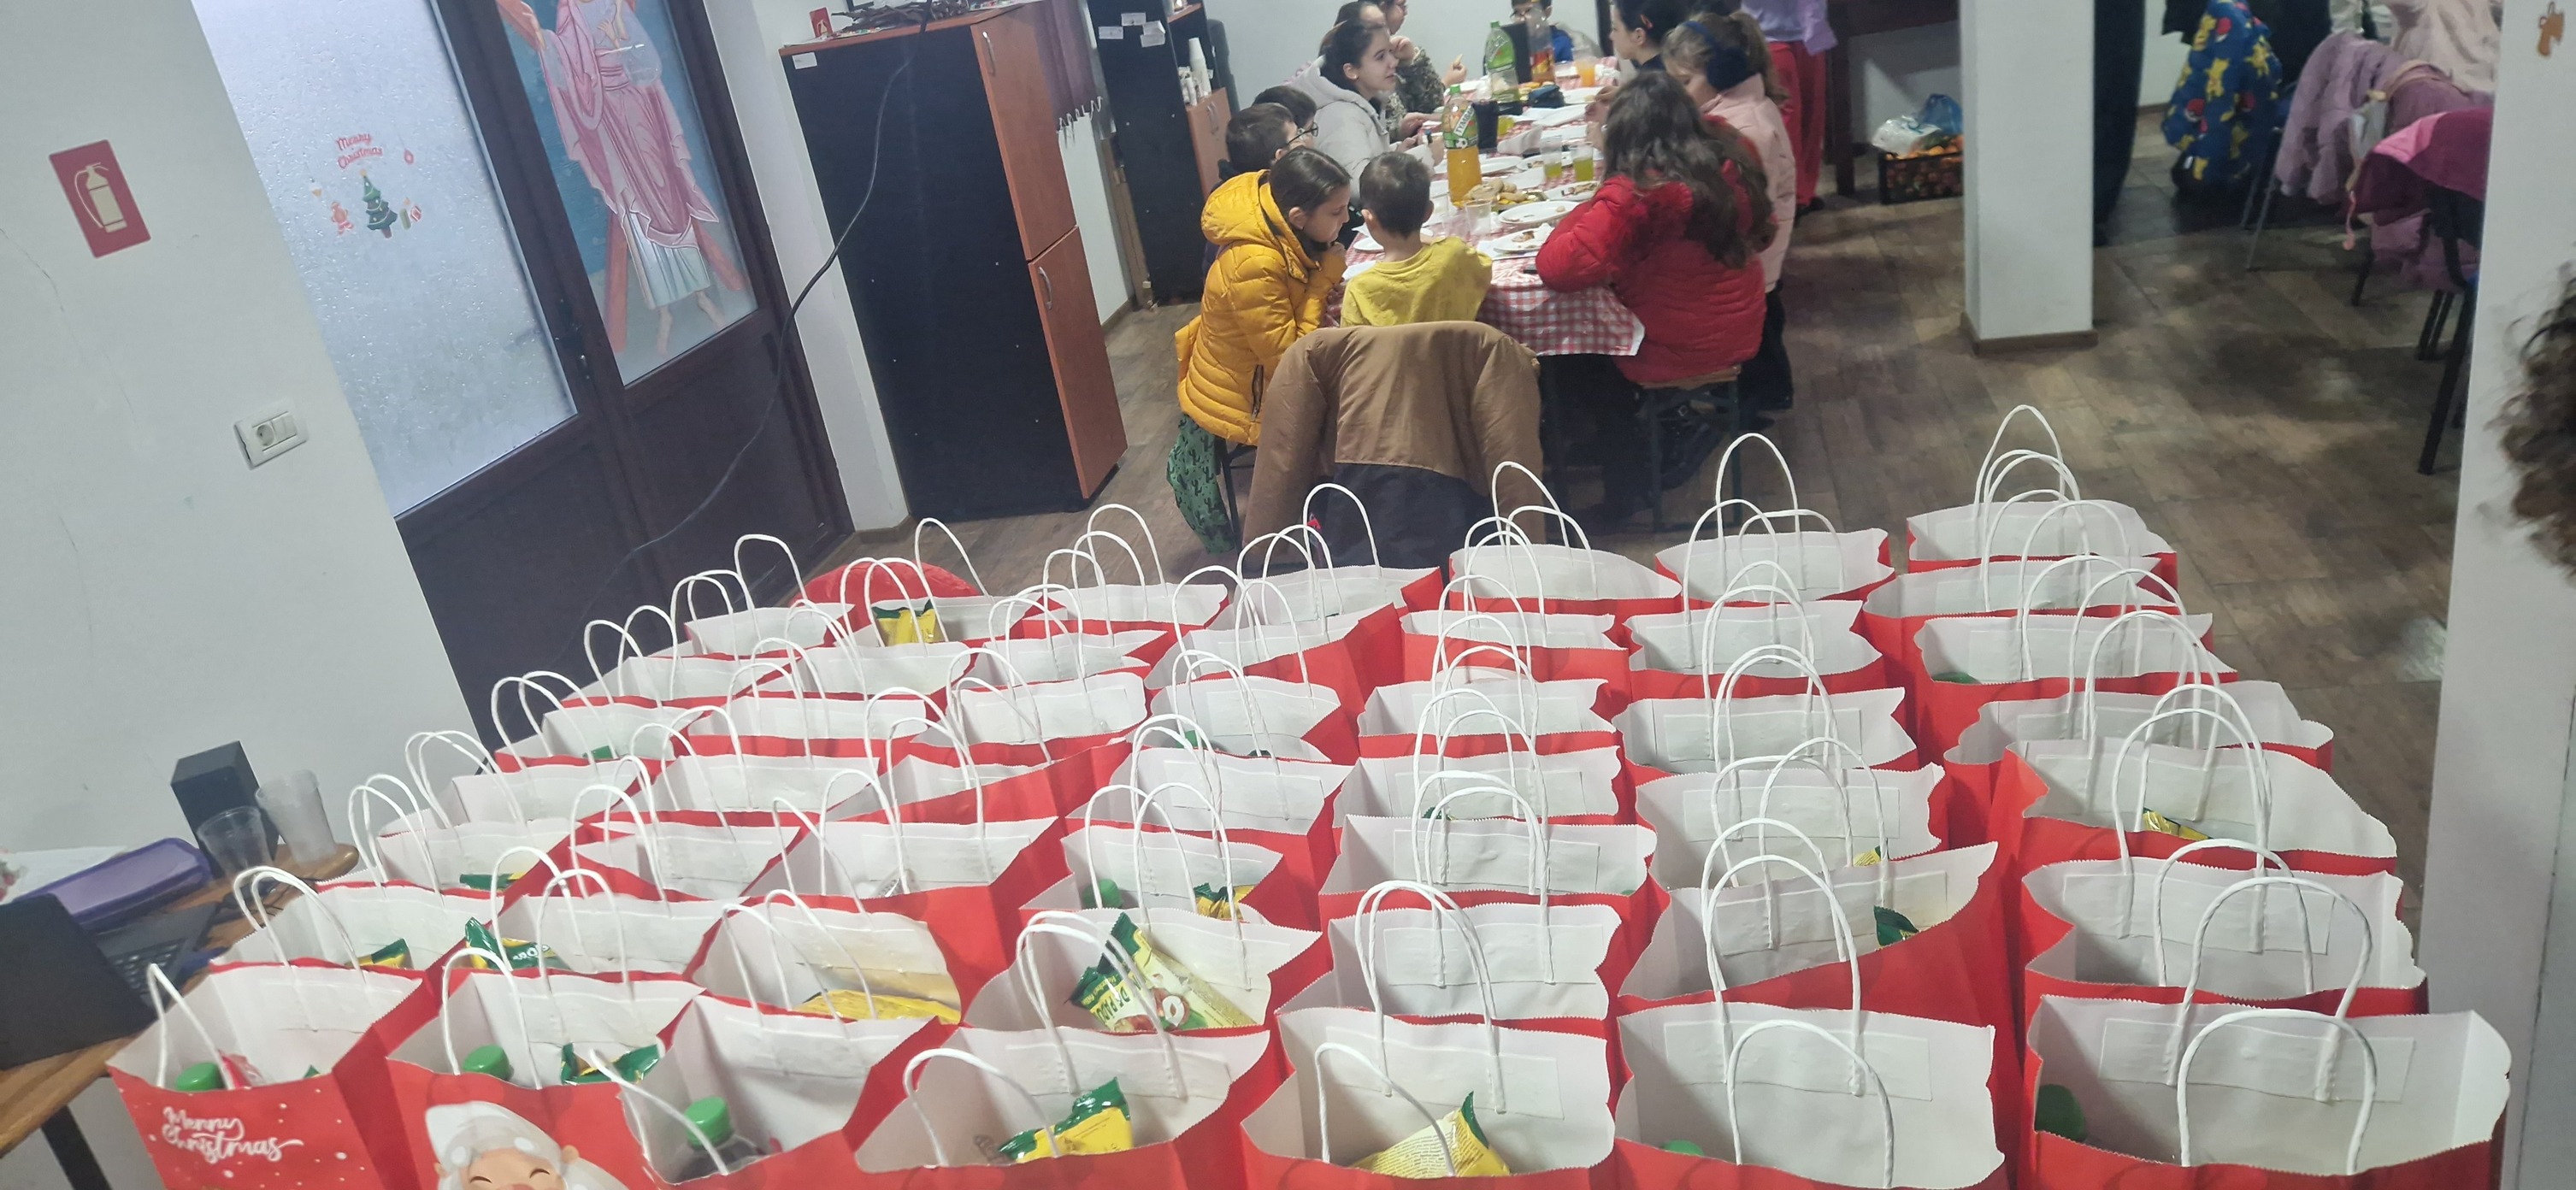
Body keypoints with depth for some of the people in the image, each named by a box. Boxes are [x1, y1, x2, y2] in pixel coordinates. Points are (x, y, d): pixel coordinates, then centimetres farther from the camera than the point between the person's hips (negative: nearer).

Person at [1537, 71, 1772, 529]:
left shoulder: (1636, 195, -27)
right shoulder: (1731, 159, -6)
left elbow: (1557, 267, -31)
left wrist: (1585, 213, -12)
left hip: (1674, 354, -7)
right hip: (1740, 337, 7)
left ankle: (1628, 489, 31)